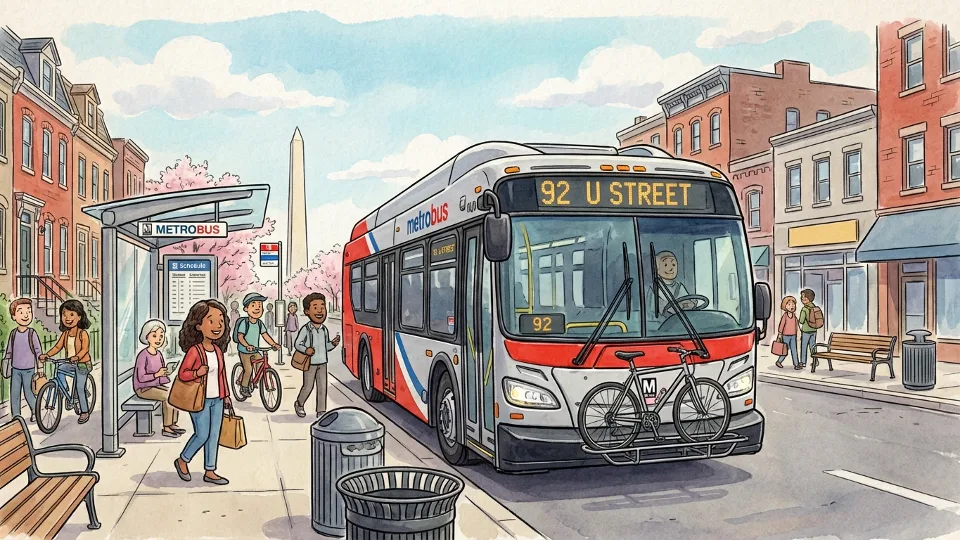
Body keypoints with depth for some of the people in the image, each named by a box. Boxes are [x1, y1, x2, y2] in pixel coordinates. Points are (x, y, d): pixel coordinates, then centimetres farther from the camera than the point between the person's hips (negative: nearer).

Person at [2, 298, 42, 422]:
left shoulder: (32, 333, -9)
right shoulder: (13, 333, 0)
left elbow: (38, 351, -6)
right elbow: (9, 351, 10)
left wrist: (40, 367, -5)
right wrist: (6, 365, 12)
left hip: (28, 369, -3)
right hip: (15, 369, 4)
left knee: (28, 392, 0)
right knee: (14, 393, 6)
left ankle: (35, 412, 22)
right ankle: (15, 416, 16)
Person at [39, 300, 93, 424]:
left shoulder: (83, 334, -15)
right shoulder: (65, 334, 3)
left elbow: (85, 349, -24)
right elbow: (58, 346, 3)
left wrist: (76, 357, -42)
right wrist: (47, 355, -12)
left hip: (82, 364, -6)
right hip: (70, 363, 6)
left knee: (80, 388, -5)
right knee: (59, 370, -20)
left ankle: (85, 412, 6)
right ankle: (66, 393, -5)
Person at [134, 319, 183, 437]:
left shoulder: (158, 354, 6)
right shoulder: (143, 355, -20)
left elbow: (161, 375, 12)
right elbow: (141, 378, -24)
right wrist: (157, 374, -32)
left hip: (155, 386, 8)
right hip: (143, 388, -8)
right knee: (168, 396, -25)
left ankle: (173, 424, -2)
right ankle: (166, 429, -19)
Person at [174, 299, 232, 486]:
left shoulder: (218, 351, 6)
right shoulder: (194, 351, -14)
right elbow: (182, 373, -12)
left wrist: (226, 396, 16)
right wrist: (197, 373, -31)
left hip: (217, 399, 7)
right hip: (200, 399, -7)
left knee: (214, 435, 8)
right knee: (202, 435, -3)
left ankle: (210, 472, 17)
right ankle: (182, 461, 23)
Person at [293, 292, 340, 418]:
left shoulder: (325, 330, 5)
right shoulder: (306, 329, -11)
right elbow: (297, 344, -9)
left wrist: (333, 343, -6)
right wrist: (306, 350, -26)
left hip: (322, 363, 5)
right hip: (310, 363, -5)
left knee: (322, 387, 3)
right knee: (308, 387, 4)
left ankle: (321, 411, 10)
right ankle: (299, 404, 31)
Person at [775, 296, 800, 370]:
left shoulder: (794, 316, 2)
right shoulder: (784, 316, -14)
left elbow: (795, 326, 12)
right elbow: (781, 325, -11)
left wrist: (796, 335, 14)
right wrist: (779, 334, -10)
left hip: (793, 336, 5)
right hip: (786, 336, -5)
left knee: (794, 350, 1)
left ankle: (796, 365, 2)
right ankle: (778, 362, 23)